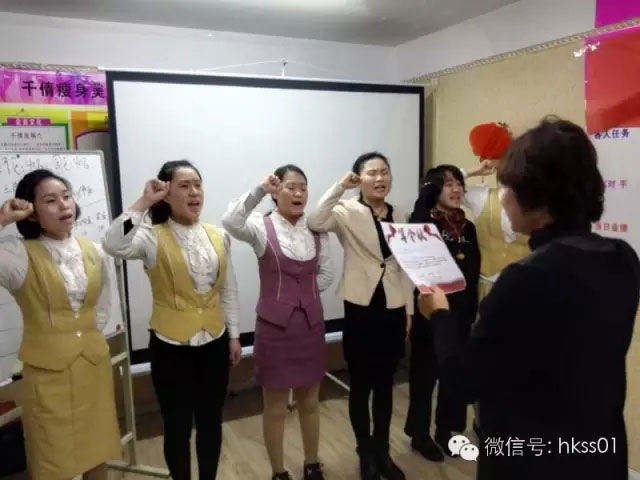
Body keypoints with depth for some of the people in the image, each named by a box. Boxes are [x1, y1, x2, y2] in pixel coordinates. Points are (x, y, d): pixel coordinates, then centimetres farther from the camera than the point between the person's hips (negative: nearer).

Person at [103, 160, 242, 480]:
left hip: (214, 343, 4)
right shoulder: (153, 238, -11)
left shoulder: (218, 236, 1)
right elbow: (114, 245, -33)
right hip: (171, 346, -3)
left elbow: (228, 289, 8)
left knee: (211, 421, 17)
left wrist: (233, 335, 9)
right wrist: (143, 203, -29)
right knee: (178, 425, 12)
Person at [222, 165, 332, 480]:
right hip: (274, 325, -3)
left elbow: (326, 275, 7)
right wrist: (260, 190, -36)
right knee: (275, 406, 11)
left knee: (309, 402, 18)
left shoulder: (317, 229, 2)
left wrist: (304, 293, -2)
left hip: (311, 324, 4)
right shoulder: (262, 227, -9)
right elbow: (230, 222, -31)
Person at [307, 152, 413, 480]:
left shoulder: (399, 216, 8)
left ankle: (382, 451, 33)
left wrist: (409, 309, 9)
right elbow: (315, 223, -27)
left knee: (385, 384, 16)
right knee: (360, 385, 9)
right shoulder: (348, 212, -6)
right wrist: (341, 186, -25)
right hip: (361, 309, -4)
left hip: (393, 309, 4)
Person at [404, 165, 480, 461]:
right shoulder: (424, 223, -9)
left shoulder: (467, 227, 8)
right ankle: (420, 434, 25)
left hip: (461, 311, 6)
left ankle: (445, 429, 35)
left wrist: (472, 309, 10)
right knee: (425, 373, 8)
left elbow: (474, 271, 11)